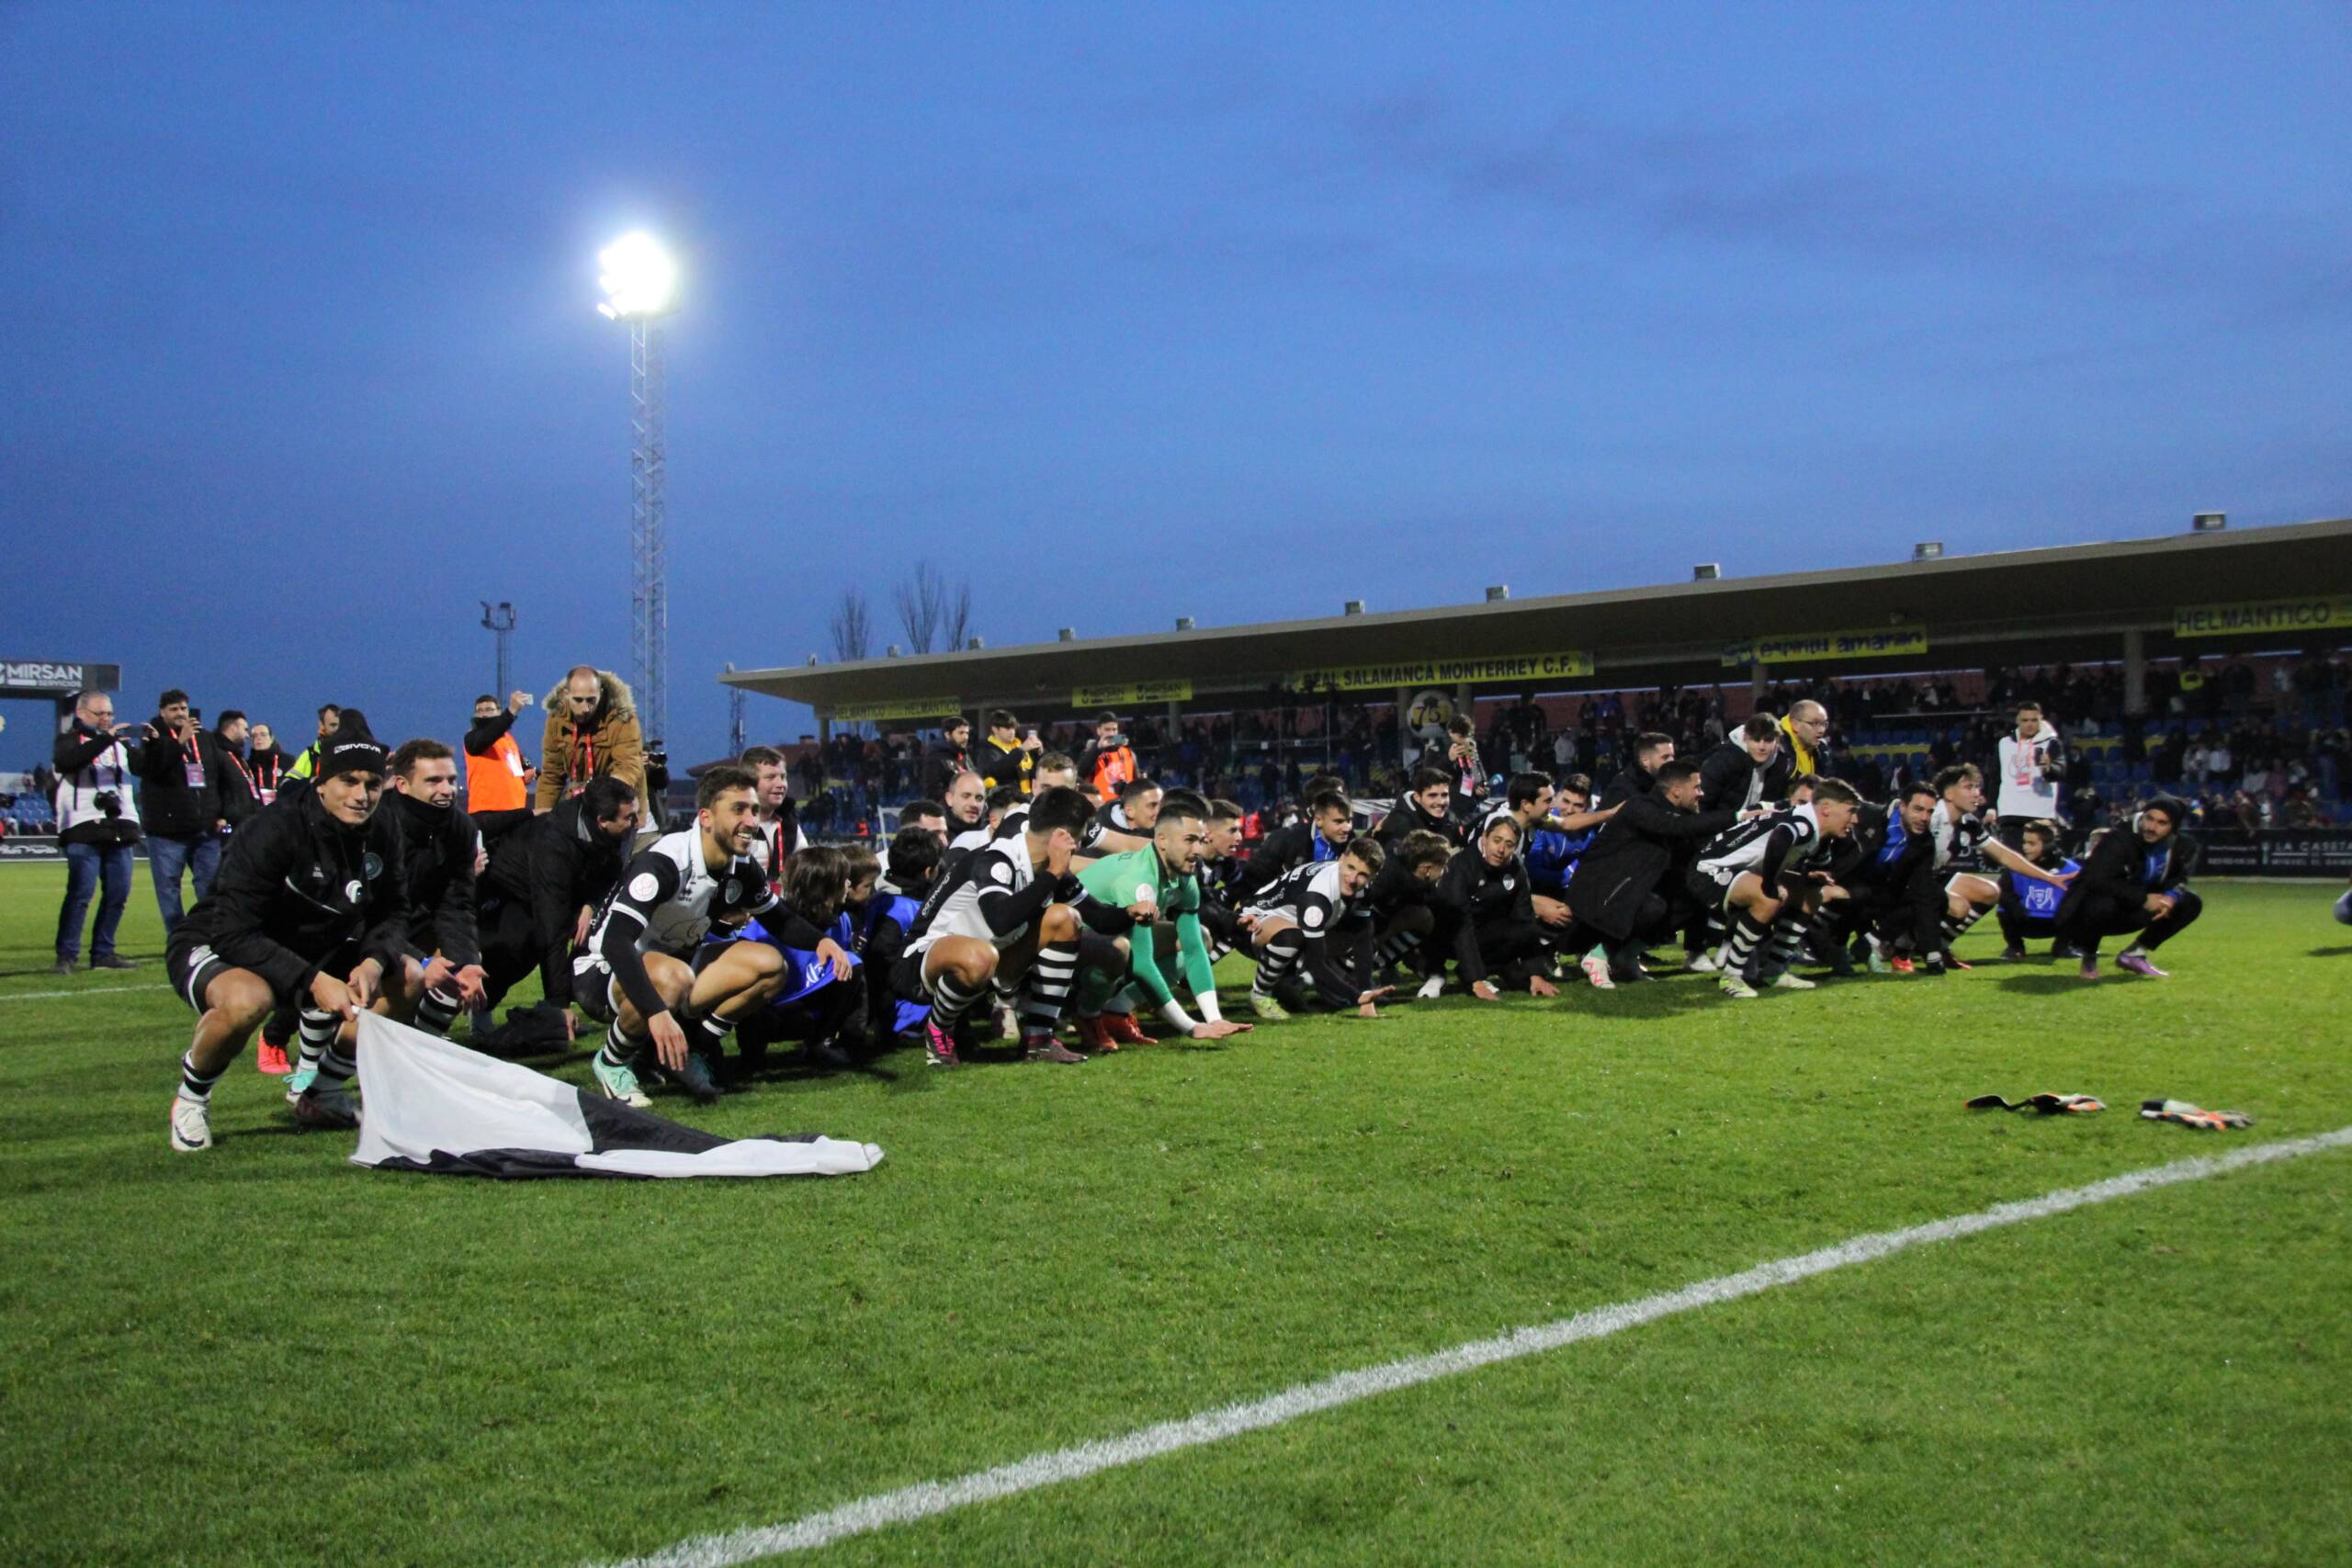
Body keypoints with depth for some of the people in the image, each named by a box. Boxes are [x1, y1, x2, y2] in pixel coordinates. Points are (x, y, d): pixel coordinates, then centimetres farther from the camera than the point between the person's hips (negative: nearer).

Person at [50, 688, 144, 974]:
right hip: (83, 830, -6)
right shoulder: (69, 739, 4)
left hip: (119, 829, 6)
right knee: (81, 892, -12)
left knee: (118, 893, 4)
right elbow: (67, 760, -19)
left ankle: (103, 953, 12)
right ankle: (66, 955, -6)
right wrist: (107, 738, -26)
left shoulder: (119, 742, 21)